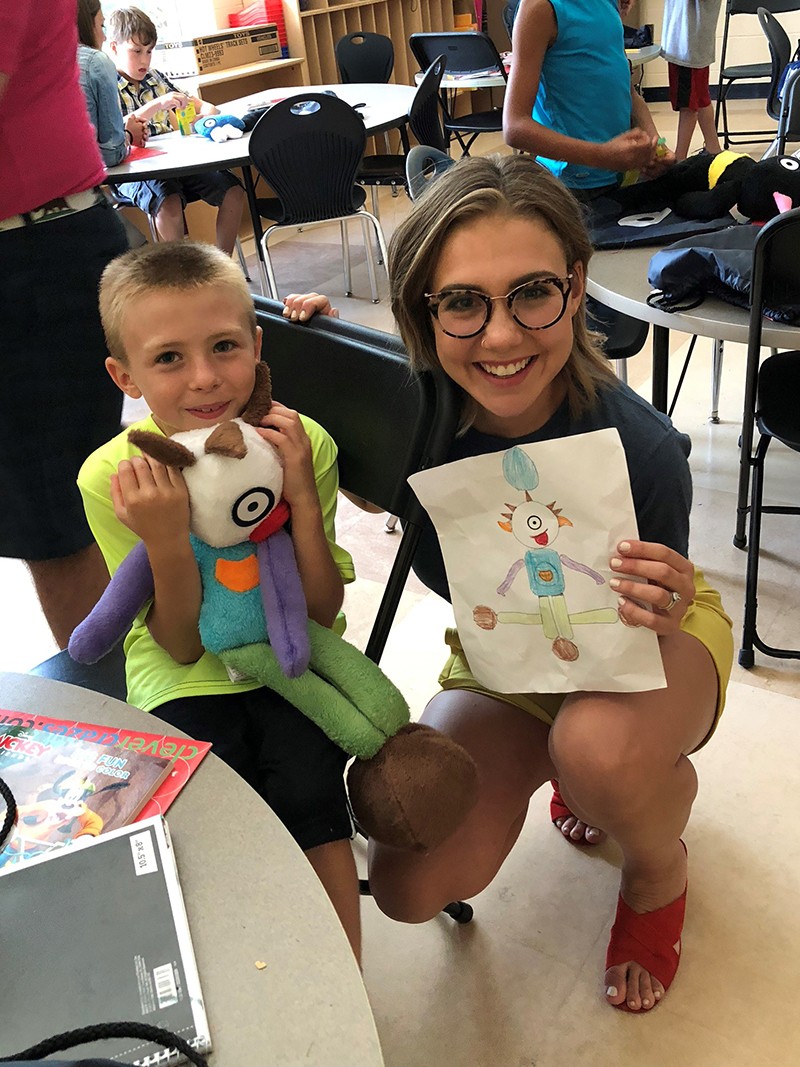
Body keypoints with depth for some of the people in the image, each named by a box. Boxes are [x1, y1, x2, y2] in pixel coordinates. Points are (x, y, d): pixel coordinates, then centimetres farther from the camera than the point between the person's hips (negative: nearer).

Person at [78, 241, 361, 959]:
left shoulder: (303, 443, -13)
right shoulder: (114, 477, -16)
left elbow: (322, 615, -10)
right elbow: (183, 646, -12)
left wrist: (304, 500, -25)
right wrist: (168, 542, -30)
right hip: (183, 677, 0)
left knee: (308, 784, -23)